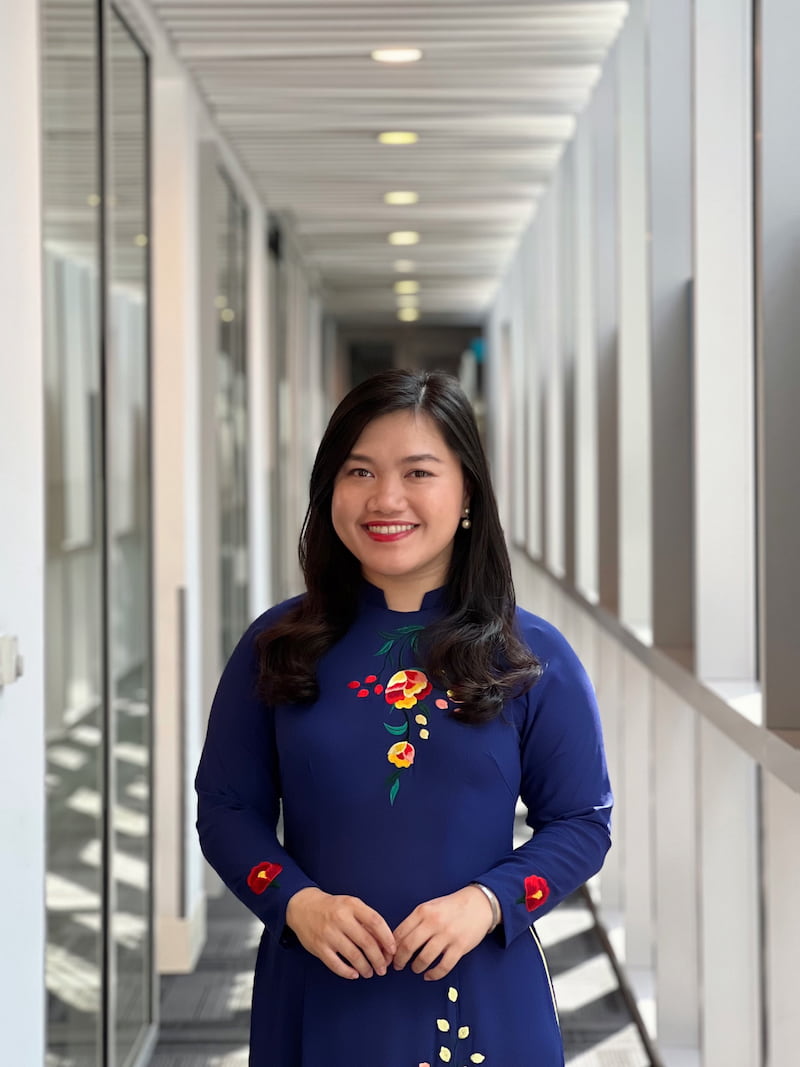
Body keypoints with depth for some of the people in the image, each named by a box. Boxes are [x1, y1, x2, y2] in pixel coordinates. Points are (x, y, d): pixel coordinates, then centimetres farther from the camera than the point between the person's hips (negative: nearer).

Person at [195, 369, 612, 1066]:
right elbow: (226, 806, 4)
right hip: (317, 992, 1)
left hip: (483, 994, 0)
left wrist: (487, 902, -15)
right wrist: (296, 901, -13)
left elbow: (582, 821, 1)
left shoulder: (531, 657, -1)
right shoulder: (277, 648, 1)